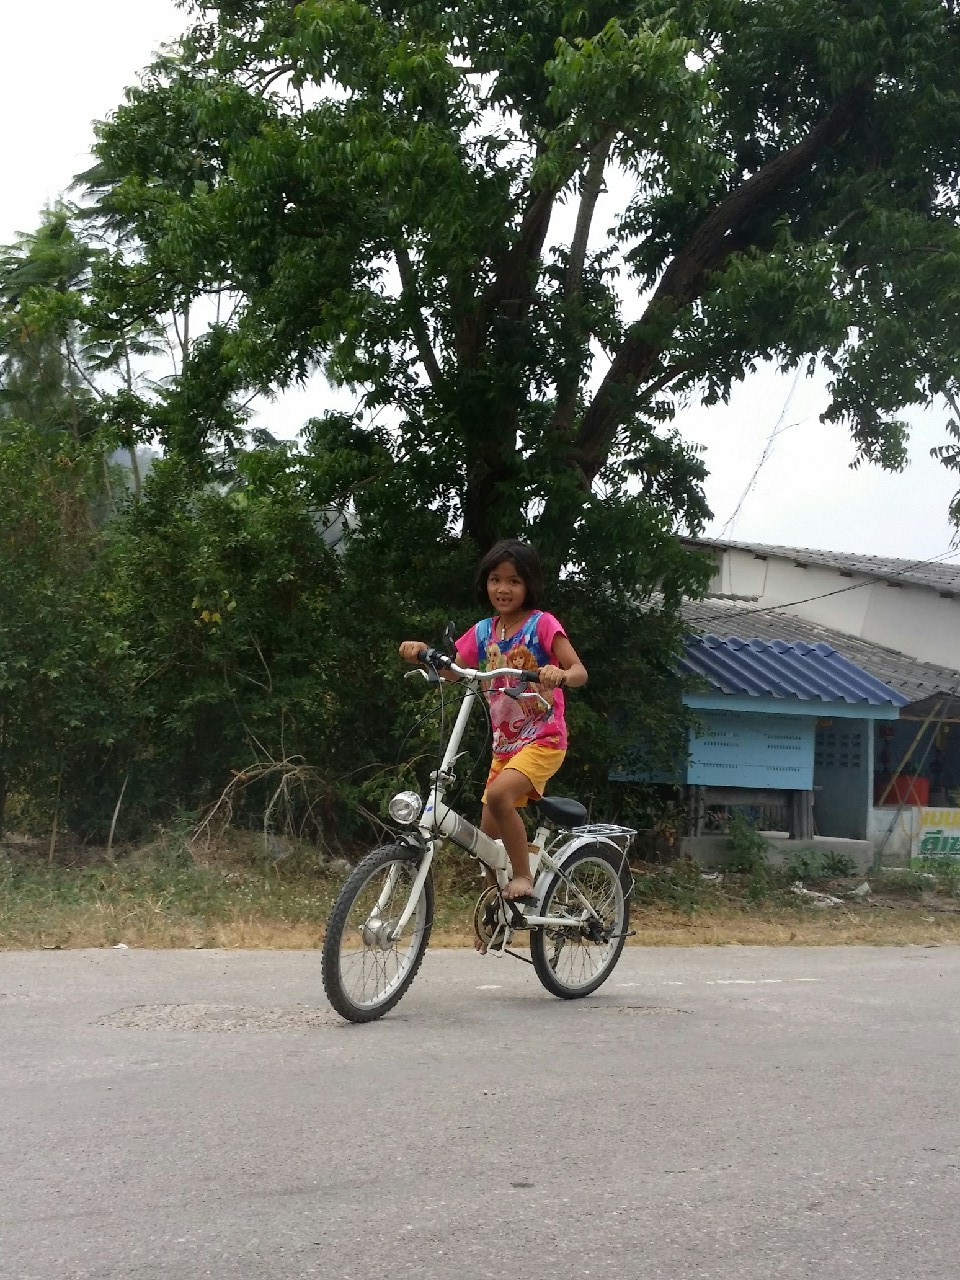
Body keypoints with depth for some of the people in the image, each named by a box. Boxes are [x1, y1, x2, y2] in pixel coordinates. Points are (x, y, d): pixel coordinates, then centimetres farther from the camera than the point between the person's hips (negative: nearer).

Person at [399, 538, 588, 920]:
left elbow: (580, 671, -15)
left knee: (499, 794, -32)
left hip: (543, 739, -6)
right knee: (488, 835, 6)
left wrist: (561, 675, -39)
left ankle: (523, 876, -18)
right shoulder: (483, 632, 8)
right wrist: (421, 652, -15)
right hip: (505, 743, 6)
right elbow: (449, 669, 5)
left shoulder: (542, 624, -8)